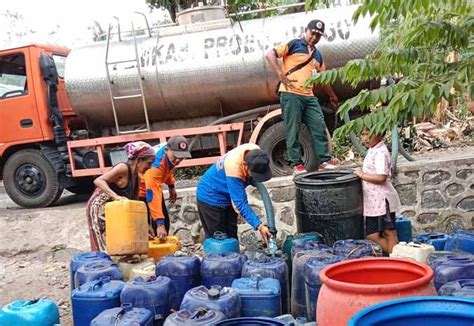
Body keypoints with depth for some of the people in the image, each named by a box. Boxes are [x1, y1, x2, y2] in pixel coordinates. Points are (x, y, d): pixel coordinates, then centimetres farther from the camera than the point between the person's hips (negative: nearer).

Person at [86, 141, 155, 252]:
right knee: (105, 245, -8)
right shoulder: (123, 168, -19)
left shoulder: (137, 178, 5)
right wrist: (116, 196, -39)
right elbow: (98, 181, -29)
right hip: (99, 207, -8)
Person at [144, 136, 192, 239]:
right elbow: (153, 196, -44)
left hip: (155, 185, 8)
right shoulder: (156, 165, -41)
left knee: (164, 221, 6)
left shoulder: (170, 152, -19)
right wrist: (159, 223, -47)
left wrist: (171, 186, 9)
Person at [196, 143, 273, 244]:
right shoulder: (234, 168, -40)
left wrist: (255, 181, -18)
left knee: (231, 236, 11)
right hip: (210, 197, -7)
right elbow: (241, 203, -37)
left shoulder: (255, 153, -19)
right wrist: (259, 226, -43)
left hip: (227, 196, 7)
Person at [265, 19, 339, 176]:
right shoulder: (294, 44, 2)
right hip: (291, 94, -6)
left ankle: (324, 161, 13)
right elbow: (270, 54, -7)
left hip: (309, 96, 7)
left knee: (319, 127, 4)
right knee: (293, 130, -3)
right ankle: (296, 165, 4)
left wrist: (332, 96, 36)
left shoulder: (317, 55, 22)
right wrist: (281, 75, -15)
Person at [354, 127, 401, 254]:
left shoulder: (380, 152, -17)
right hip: (373, 202, 10)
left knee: (389, 234, 2)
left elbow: (381, 177, -28)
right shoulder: (372, 150, 13)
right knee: (372, 235, 12)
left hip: (382, 201, -10)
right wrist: (361, 172, 7)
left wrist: (361, 175, -18)